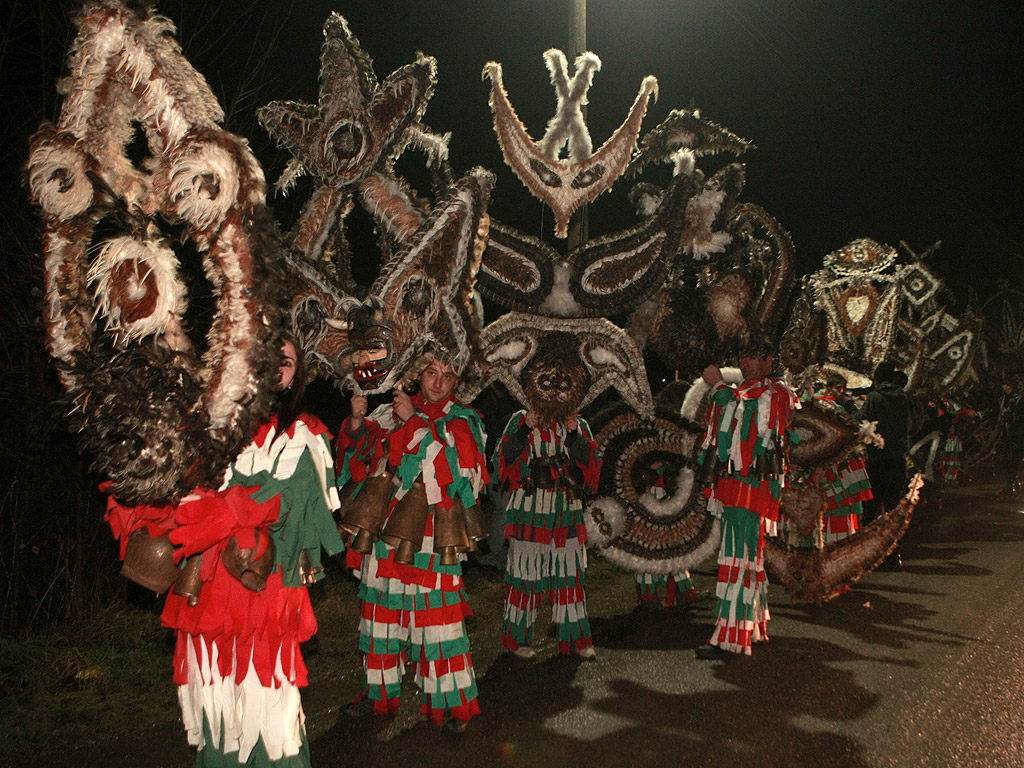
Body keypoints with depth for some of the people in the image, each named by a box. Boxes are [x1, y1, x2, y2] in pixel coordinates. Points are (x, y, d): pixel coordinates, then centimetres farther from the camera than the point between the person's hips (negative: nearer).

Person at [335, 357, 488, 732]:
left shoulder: (463, 420, 4)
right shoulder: (389, 412, 12)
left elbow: (458, 462, -13)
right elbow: (357, 455, 11)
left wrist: (416, 421, -15)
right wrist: (357, 423, -9)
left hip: (429, 532, -3)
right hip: (384, 525, 4)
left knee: (435, 609, -6)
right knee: (381, 607, 9)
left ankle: (449, 701, 4)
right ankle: (380, 690, 24)